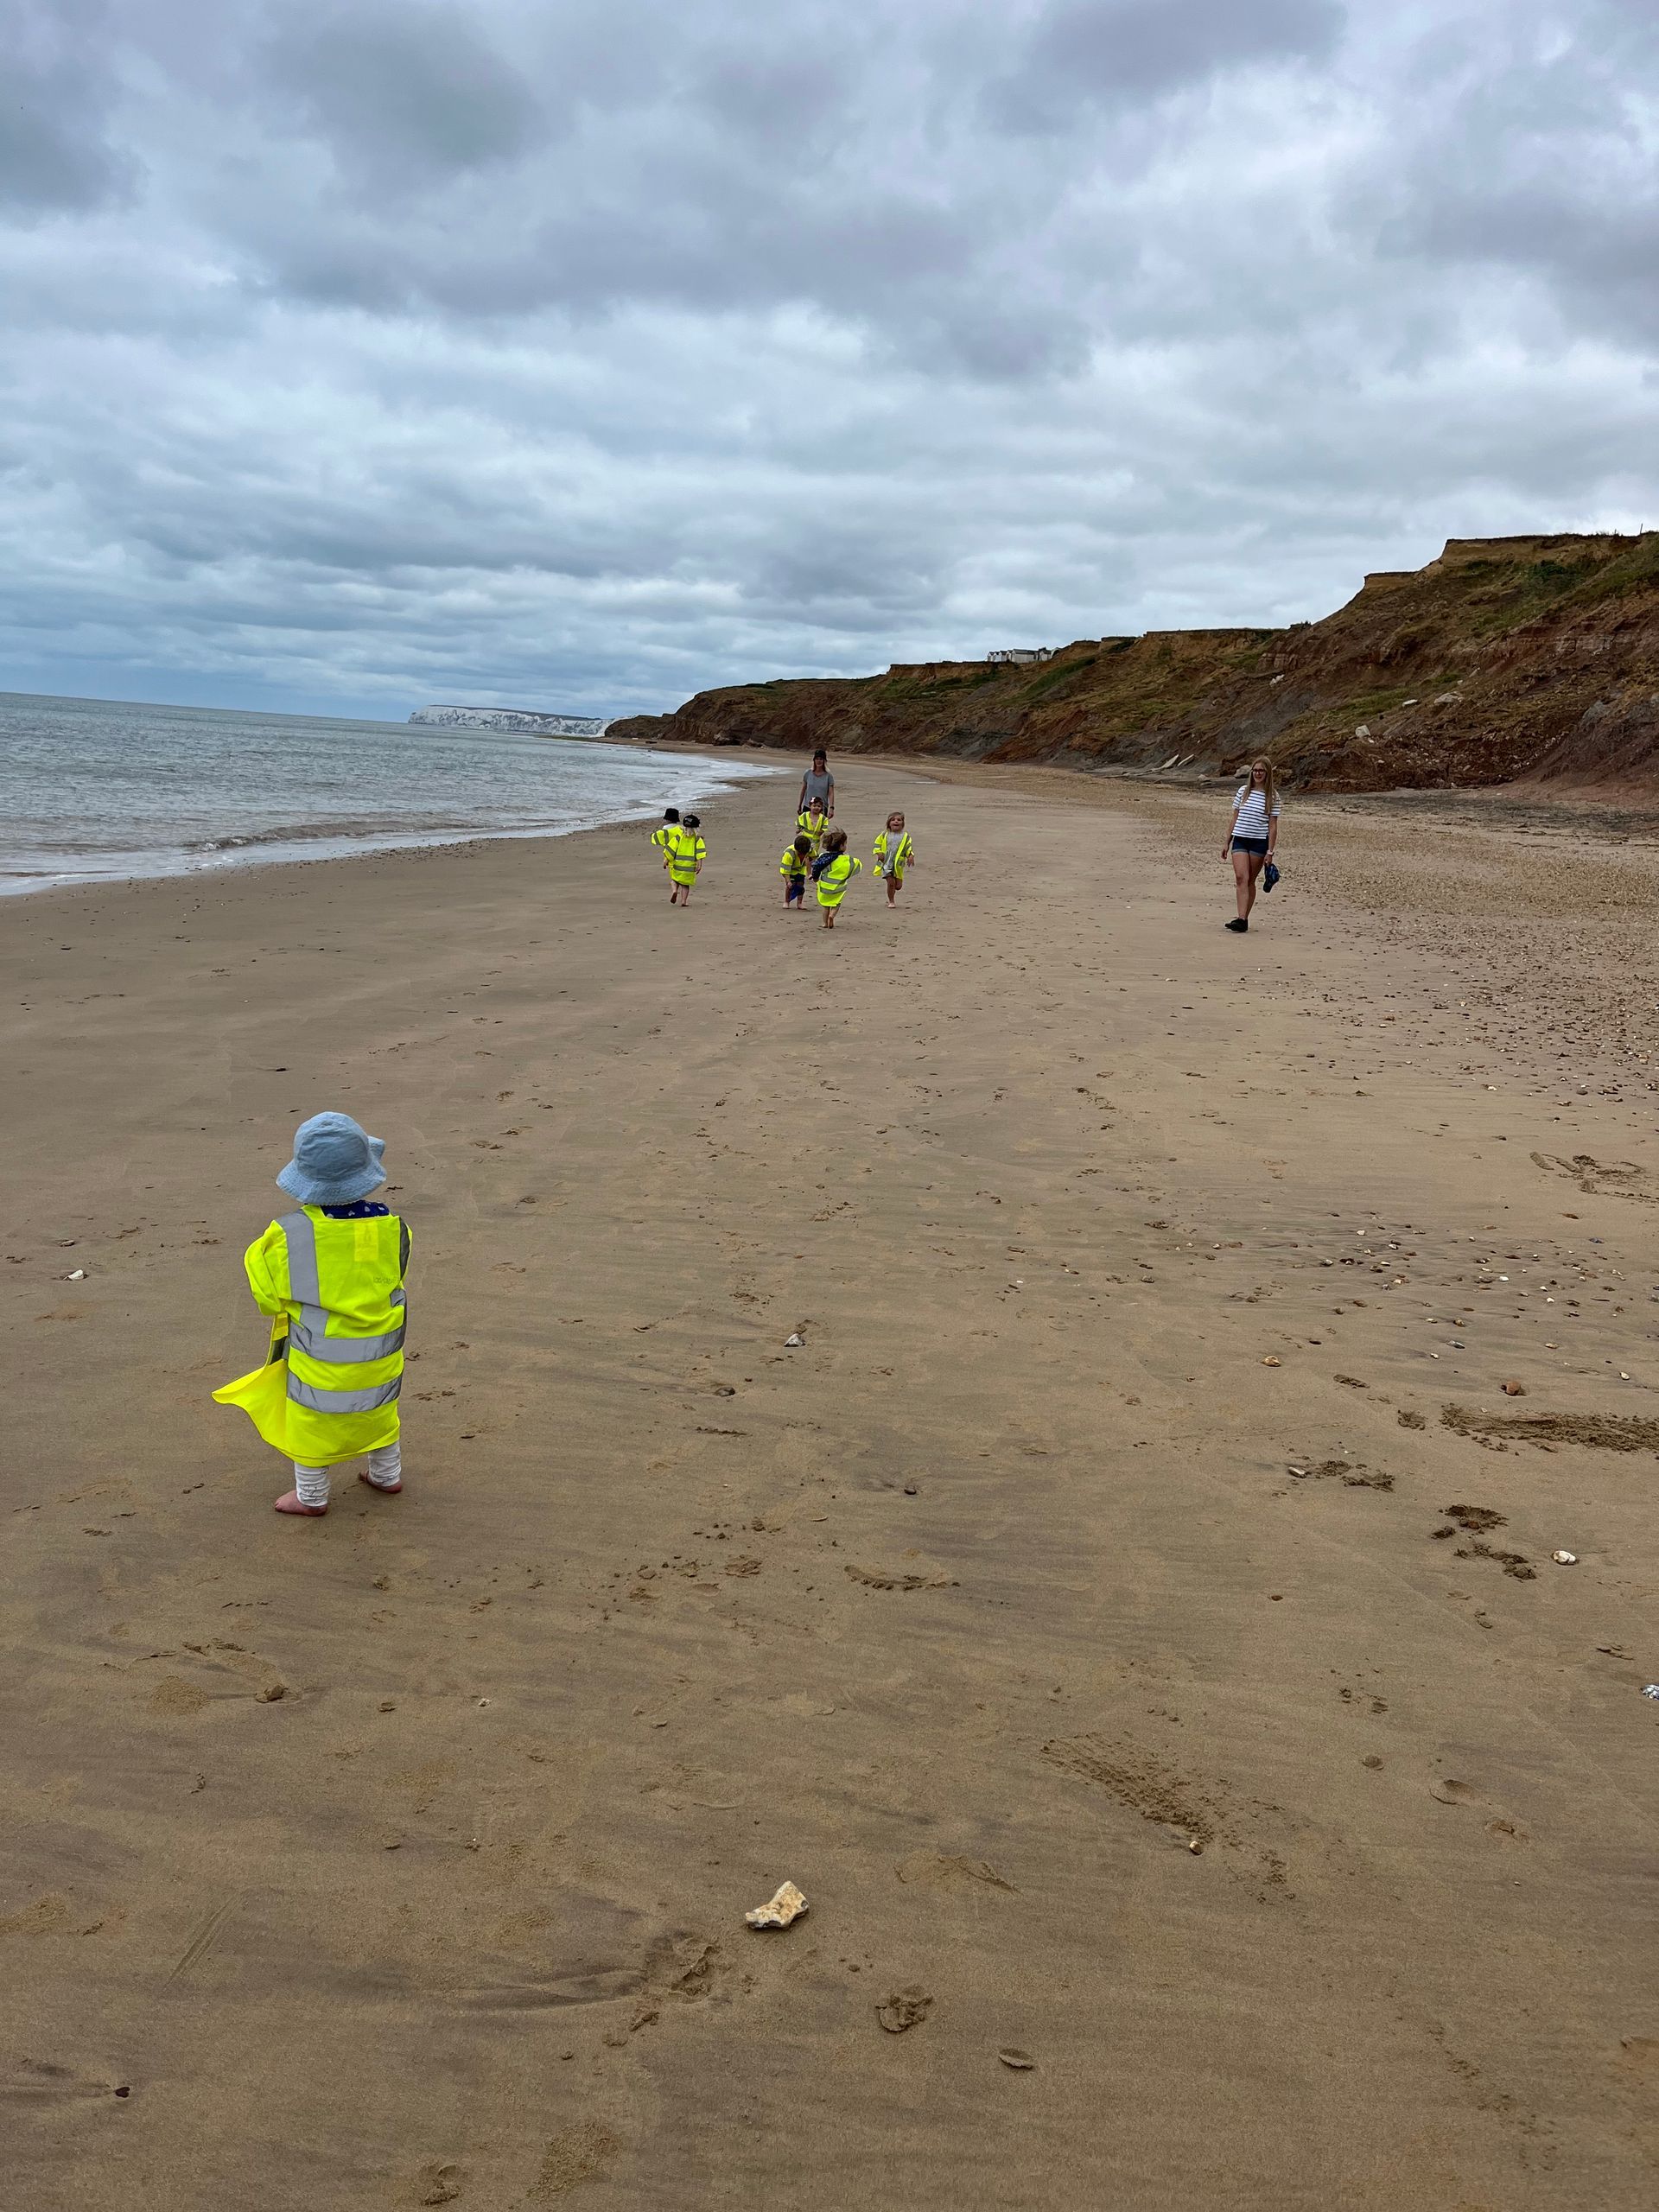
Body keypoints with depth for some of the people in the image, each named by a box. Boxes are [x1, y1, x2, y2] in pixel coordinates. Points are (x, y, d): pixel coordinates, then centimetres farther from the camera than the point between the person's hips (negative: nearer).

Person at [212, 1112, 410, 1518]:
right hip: (380, 1355, 3)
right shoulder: (391, 1227, -16)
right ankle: (387, 1476, 44)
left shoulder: (289, 1237, -23)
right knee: (380, 1413, 26)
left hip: (318, 1360, -3)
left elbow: (267, 1295, -10)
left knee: (310, 1422, 18)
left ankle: (311, 1498, 34)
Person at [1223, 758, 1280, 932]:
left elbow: (1273, 826, -2)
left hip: (1259, 842, -2)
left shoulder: (1272, 796, -1)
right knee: (1241, 878, -13)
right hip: (1240, 840, 2)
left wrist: (1270, 852, -7)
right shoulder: (1243, 791, 8)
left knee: (1250, 881, 3)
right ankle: (1242, 919, -21)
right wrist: (1227, 843, 12)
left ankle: (1245, 919, 10)